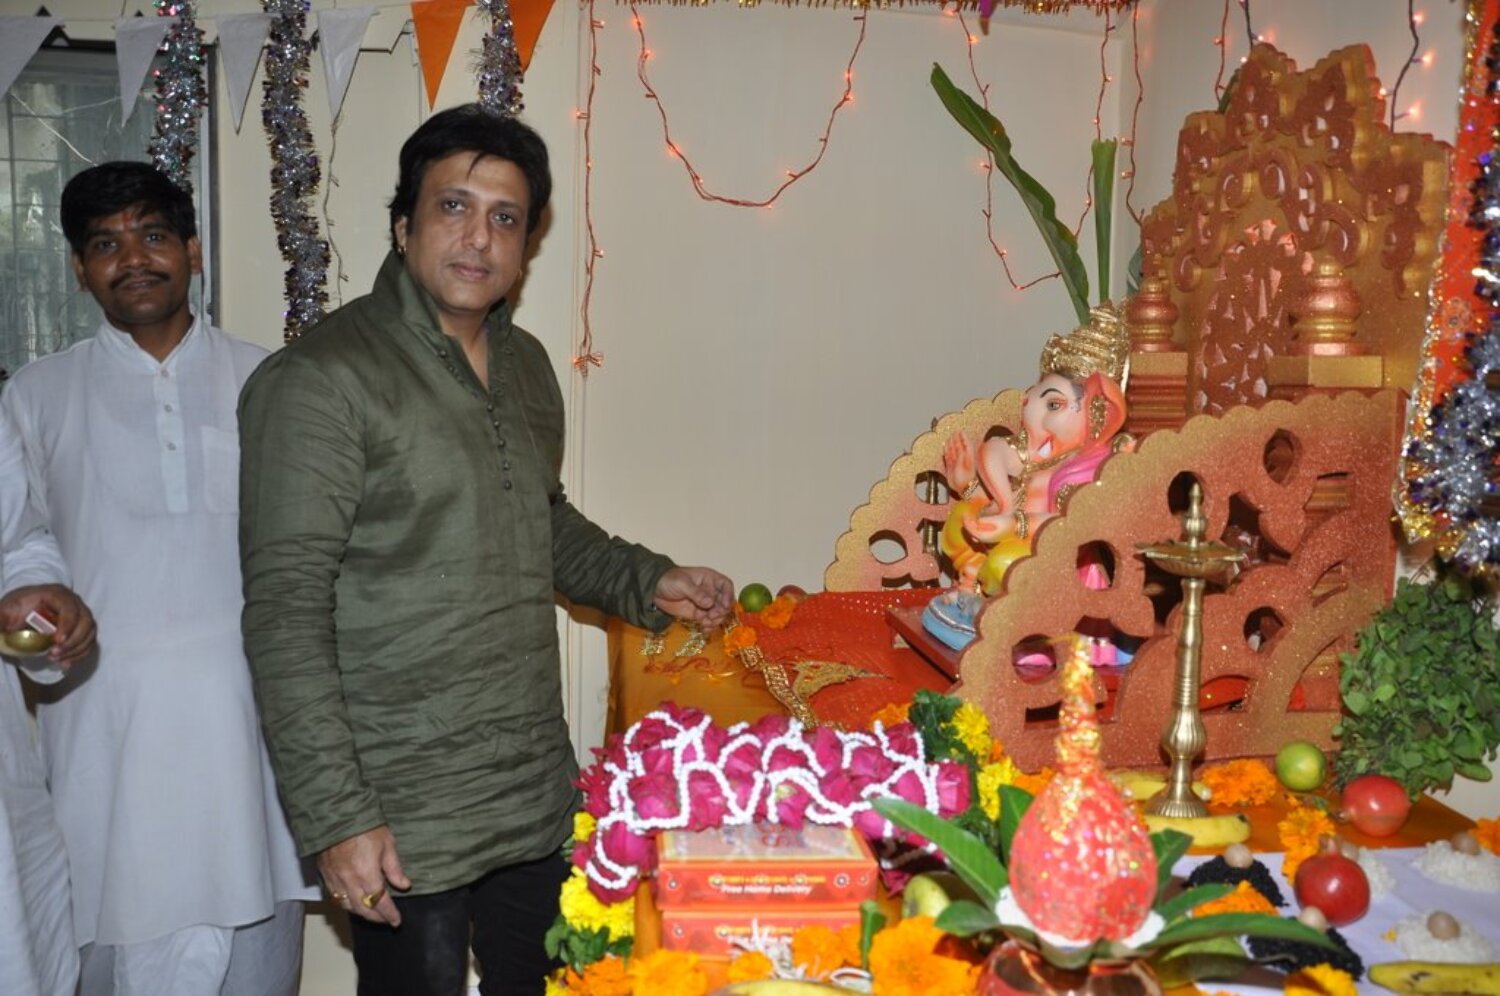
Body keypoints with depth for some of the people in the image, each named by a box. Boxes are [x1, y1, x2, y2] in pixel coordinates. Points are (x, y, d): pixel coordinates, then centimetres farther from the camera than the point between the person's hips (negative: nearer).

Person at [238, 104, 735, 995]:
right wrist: (338, 816, -19)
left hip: (542, 795, 7)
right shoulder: (320, 380, -15)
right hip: (404, 821, -7)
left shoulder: (527, 365, 9)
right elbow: (286, 611, -17)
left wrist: (648, 584, 8)